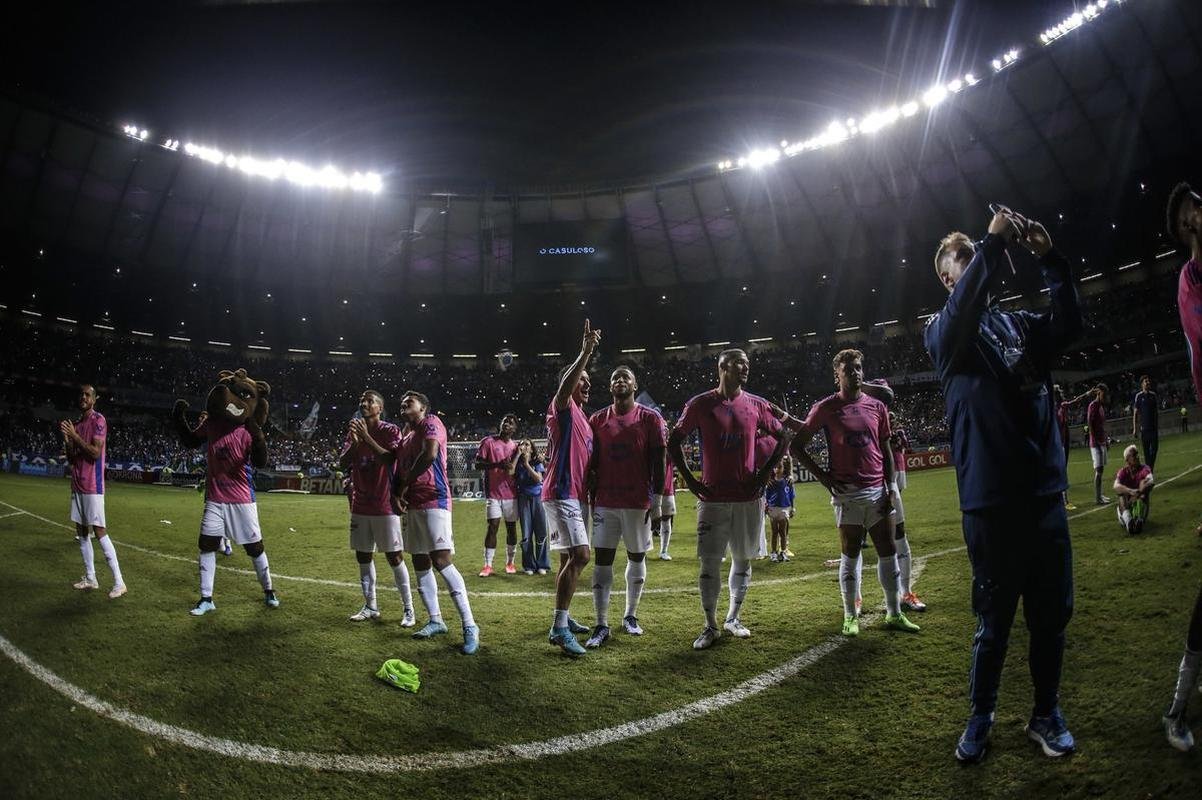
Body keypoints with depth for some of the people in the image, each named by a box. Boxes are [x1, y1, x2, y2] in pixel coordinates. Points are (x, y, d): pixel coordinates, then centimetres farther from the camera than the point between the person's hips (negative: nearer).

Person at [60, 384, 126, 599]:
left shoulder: (98, 420, -8)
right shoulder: (76, 424, 16)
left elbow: (95, 453, -17)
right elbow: (71, 459, 17)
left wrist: (74, 435, -17)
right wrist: (66, 438, 1)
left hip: (92, 486, -9)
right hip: (77, 484, 9)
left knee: (99, 531, -12)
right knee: (81, 531, 10)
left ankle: (119, 582, -11)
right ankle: (90, 579, 17)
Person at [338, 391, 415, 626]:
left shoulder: (391, 431, -6)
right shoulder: (354, 430, 10)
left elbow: (389, 459, -21)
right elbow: (342, 463, 3)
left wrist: (367, 437, -22)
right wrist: (355, 442, -13)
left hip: (385, 505, -6)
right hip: (360, 505, 6)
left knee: (394, 556, -4)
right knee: (363, 555, 9)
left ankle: (408, 610, 2)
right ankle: (370, 607, 20)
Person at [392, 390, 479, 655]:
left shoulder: (431, 423, -3)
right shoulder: (404, 434, 22)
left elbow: (429, 455, -19)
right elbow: (399, 469, 24)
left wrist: (405, 484, -9)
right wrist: (396, 493, 4)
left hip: (434, 501, -9)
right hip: (412, 504, 9)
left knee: (441, 560, -17)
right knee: (420, 562, 10)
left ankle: (470, 625, -16)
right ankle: (435, 621, 20)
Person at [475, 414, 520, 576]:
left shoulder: (515, 446, 10)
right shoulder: (488, 442, 0)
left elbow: (513, 470, 13)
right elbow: (478, 464, -7)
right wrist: (497, 464, -20)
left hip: (511, 493, 3)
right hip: (493, 493, -3)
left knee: (511, 526, 7)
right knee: (493, 526, -8)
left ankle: (510, 562, 19)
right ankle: (488, 565, -4)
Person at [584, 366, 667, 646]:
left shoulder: (650, 419, 0)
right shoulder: (597, 420, 6)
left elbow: (658, 462, -1)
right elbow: (591, 463, 9)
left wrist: (657, 497, -5)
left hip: (638, 502, -1)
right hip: (605, 502, 1)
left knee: (636, 558, 10)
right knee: (602, 561, -2)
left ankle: (630, 616, 26)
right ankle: (601, 625, 2)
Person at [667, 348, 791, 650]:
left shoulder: (757, 405, 3)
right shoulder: (701, 404, -2)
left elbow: (784, 436, 13)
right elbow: (674, 441, 5)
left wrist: (767, 471, 4)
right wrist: (688, 478, -1)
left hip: (748, 497, 3)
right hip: (712, 498, -2)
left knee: (743, 559, 11)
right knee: (709, 563, -3)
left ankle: (733, 619, 27)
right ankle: (711, 627, 10)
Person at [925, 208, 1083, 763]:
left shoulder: (1019, 323, 15)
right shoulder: (941, 333, 3)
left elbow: (1069, 325, -3)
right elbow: (959, 314, -21)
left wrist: (1049, 258, -11)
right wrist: (993, 243, -22)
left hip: (1045, 491, 4)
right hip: (990, 499, -4)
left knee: (1052, 613, 10)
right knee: (995, 619, 3)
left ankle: (1046, 714, 27)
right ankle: (980, 717, 21)